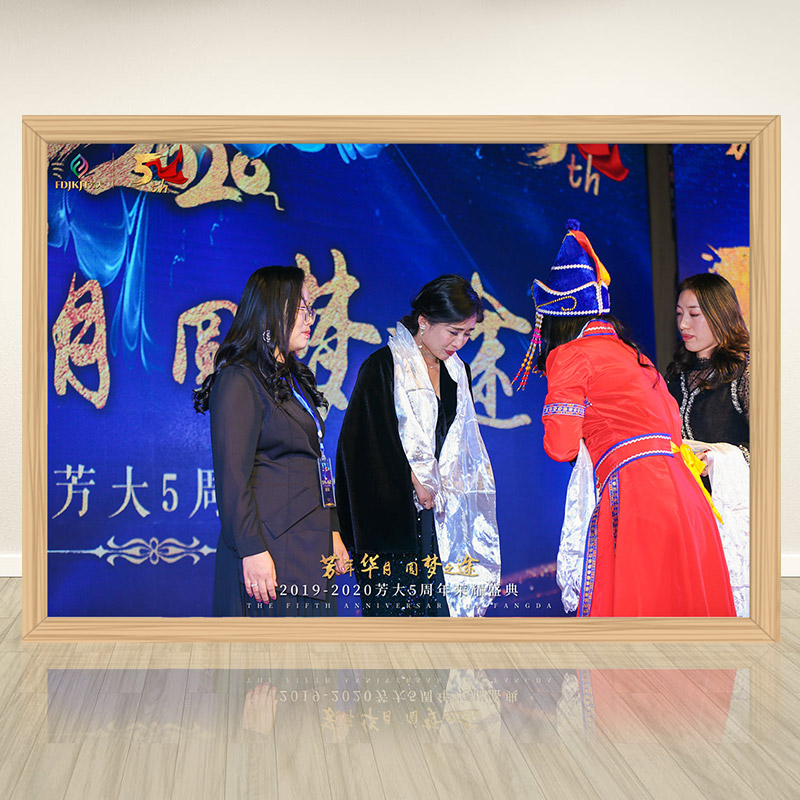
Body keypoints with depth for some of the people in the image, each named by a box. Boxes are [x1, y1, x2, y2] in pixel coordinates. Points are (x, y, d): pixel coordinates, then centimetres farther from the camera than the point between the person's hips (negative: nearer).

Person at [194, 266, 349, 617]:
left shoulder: (295, 379, 18)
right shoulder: (240, 381, -10)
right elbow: (232, 478, -15)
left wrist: (332, 531, 16)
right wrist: (252, 550, -19)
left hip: (310, 544, 9)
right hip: (271, 548, -9)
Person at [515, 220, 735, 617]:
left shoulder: (570, 355, -1)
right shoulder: (629, 352, 21)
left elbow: (561, 447, -6)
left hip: (637, 493, -8)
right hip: (680, 492, 8)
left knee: (621, 607, -2)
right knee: (684, 607, 11)